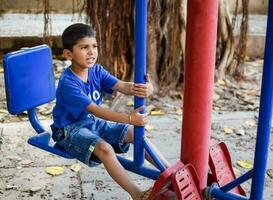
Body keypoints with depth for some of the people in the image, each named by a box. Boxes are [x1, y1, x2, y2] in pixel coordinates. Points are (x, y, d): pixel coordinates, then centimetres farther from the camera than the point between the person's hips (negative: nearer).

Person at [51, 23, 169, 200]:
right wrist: (128, 118, -44)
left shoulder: (97, 70, -4)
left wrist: (140, 89, -44)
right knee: (104, 148, -33)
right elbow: (95, 110, -33)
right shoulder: (68, 83, -26)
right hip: (70, 129, -7)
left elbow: (122, 86, -20)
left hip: (93, 122, 7)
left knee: (135, 133, -5)